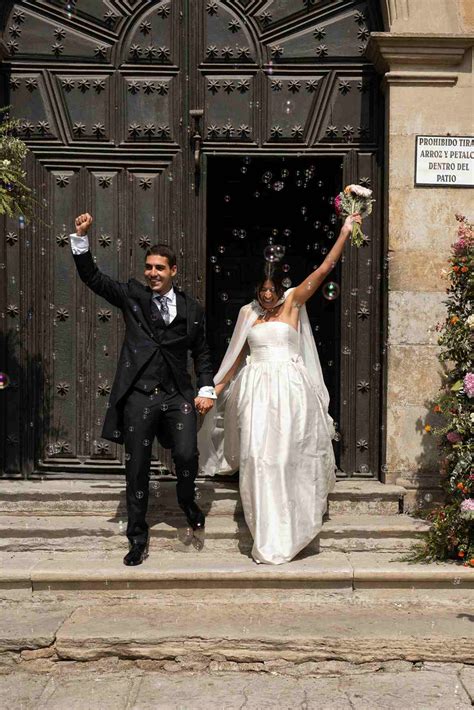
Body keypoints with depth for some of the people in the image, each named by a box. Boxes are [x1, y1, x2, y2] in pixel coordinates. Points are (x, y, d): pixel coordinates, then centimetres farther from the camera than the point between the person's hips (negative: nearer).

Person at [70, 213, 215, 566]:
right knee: (137, 467, 5)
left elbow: (202, 352, 14)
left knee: (187, 455, -15)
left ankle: (187, 500, 21)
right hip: (138, 395, 0)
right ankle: (138, 537, 20)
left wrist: (207, 390, 3)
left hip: (178, 396, 0)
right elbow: (92, 277, 1)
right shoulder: (132, 296, 6)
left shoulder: (192, 309, 8)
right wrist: (81, 238, -10)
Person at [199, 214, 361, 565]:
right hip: (256, 390, 2)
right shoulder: (248, 312, 12)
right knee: (257, 456, -6)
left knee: (288, 457, 0)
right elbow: (238, 354, 21)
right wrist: (219, 385, 20)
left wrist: (345, 231, -7)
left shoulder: (293, 302, 5)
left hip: (290, 390, -2)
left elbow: (323, 270, -2)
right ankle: (267, 539, 1)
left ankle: (285, 536, 19)